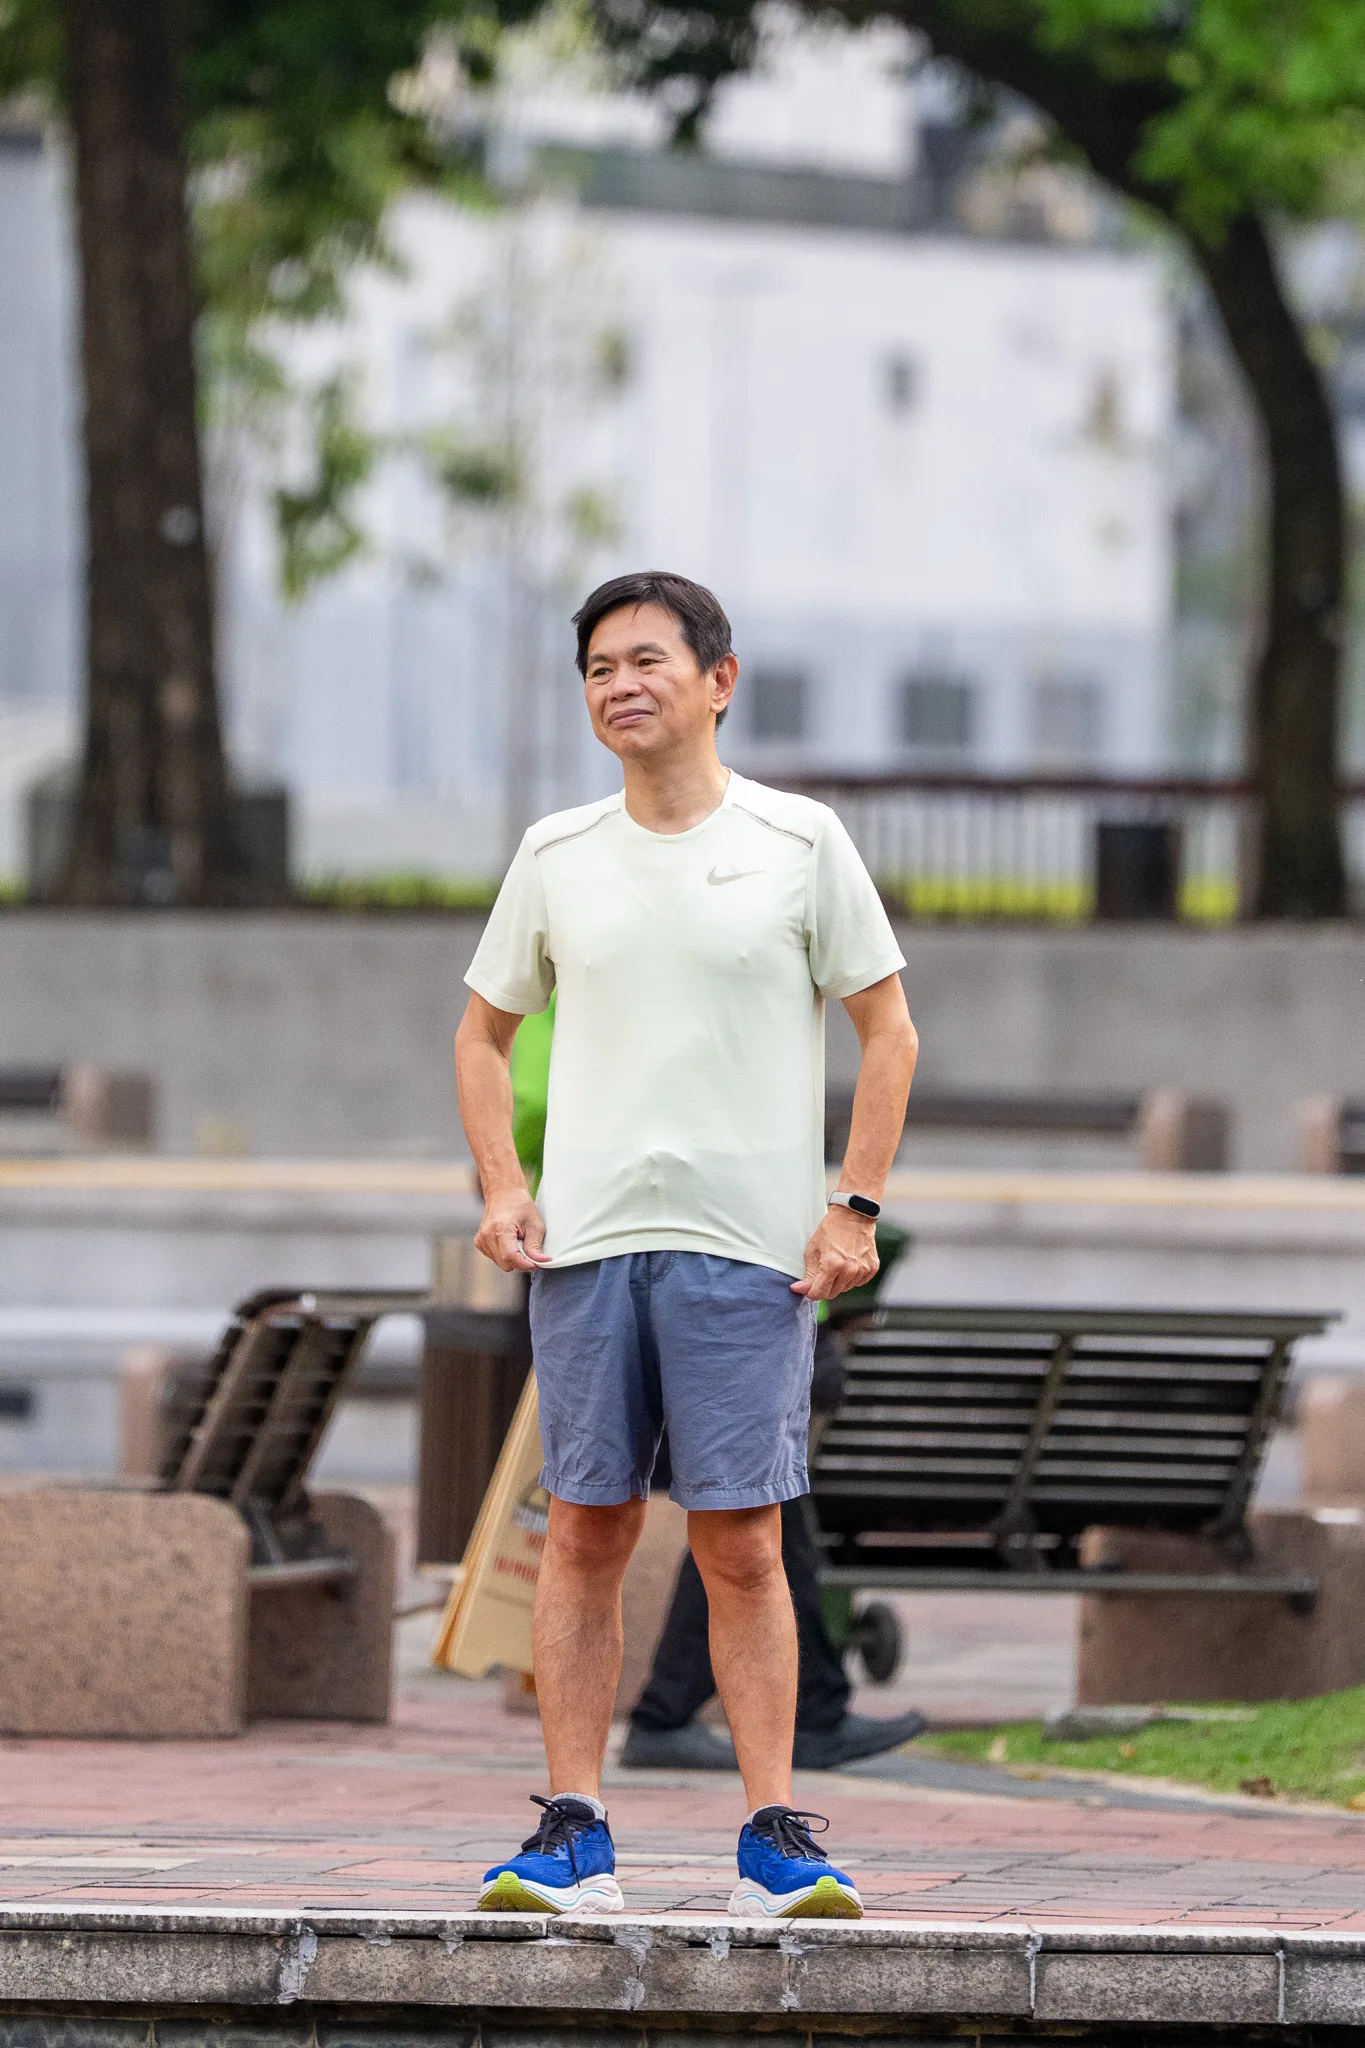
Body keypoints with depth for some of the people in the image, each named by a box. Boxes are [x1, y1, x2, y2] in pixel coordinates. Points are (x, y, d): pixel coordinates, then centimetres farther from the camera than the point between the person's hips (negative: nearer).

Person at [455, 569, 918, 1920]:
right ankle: (572, 1833, 3)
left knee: (741, 1544, -3)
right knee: (585, 1530, 0)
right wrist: (501, 1188, 5)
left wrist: (855, 1208, -3)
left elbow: (886, 1030, 7)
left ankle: (775, 1837, 0)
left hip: (750, 1247, -2)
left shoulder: (799, 844, 3)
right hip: (584, 1245, 2)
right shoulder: (556, 857, 10)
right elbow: (486, 1031, 20)